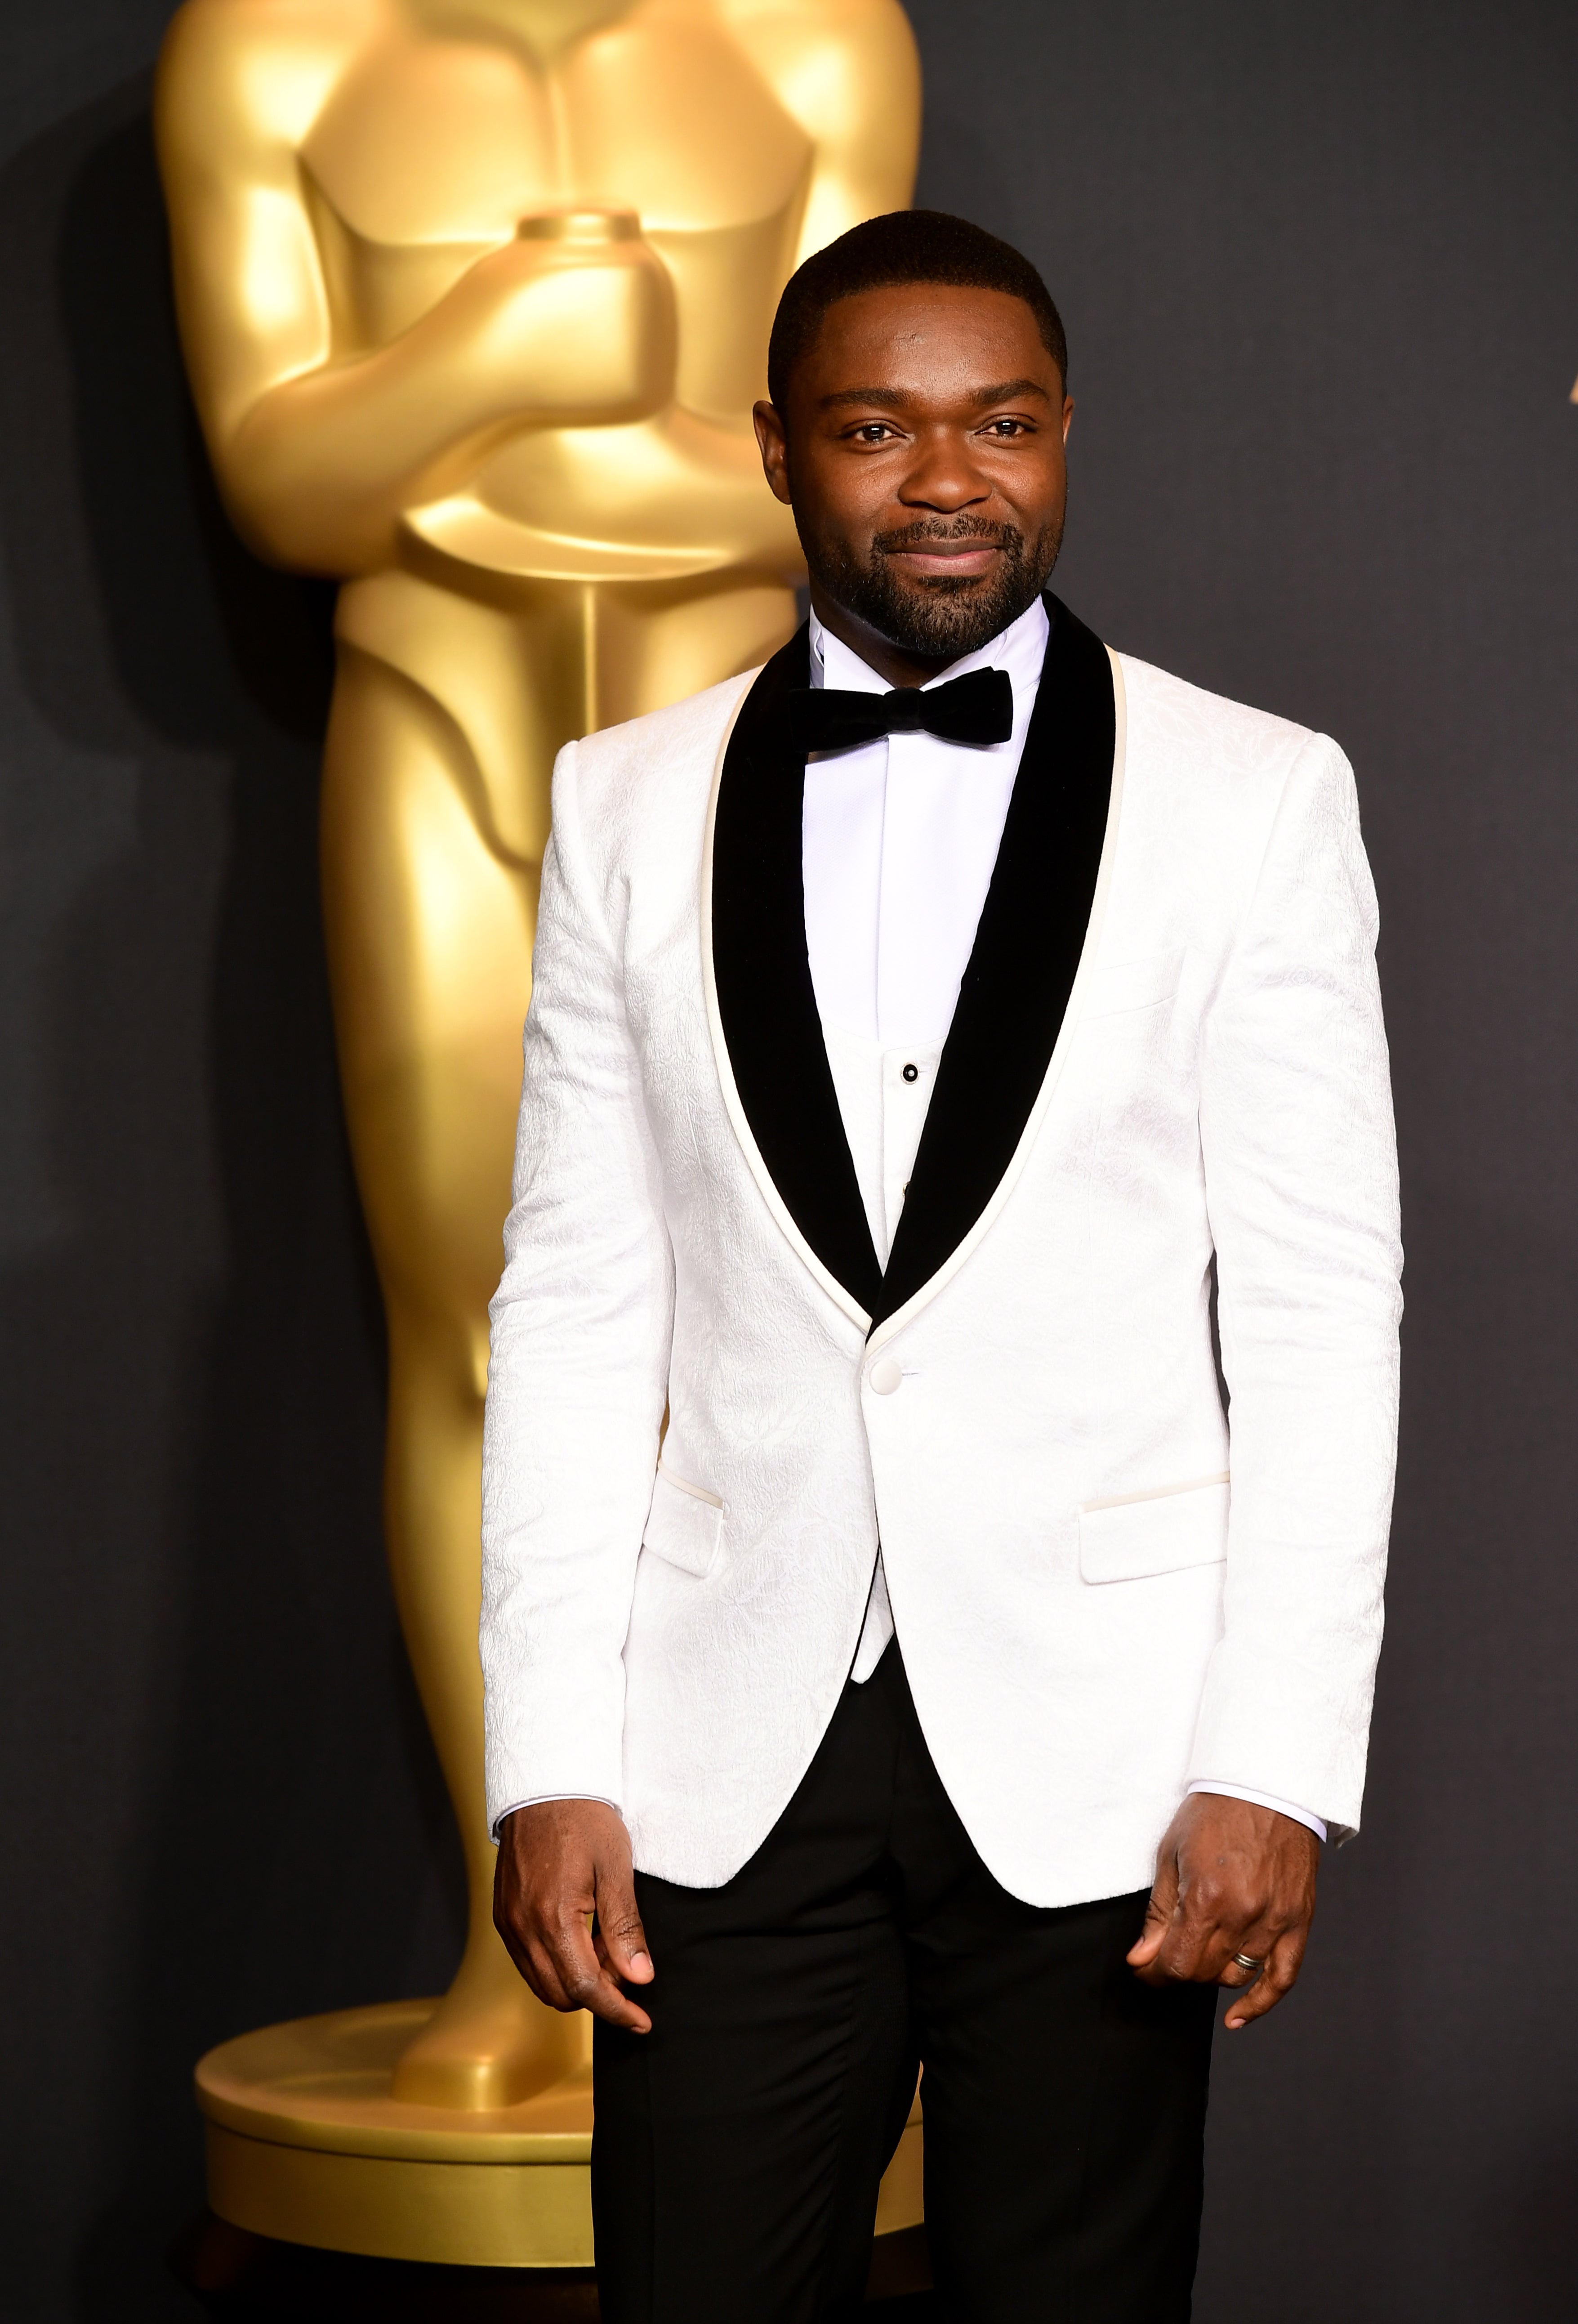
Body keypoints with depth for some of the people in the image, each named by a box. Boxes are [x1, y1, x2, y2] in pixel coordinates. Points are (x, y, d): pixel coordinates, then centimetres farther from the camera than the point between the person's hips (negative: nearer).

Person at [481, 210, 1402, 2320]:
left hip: (1094, 1749, -1)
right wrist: (547, 1759, 0)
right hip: (733, 1747, 2)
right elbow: (577, 1299, 6)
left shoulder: (1255, 801, 1)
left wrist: (1279, 1764, -8)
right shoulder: (627, 807, 7)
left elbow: (1319, 1310, -1)